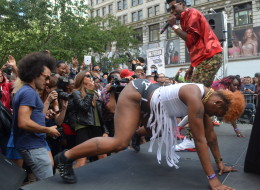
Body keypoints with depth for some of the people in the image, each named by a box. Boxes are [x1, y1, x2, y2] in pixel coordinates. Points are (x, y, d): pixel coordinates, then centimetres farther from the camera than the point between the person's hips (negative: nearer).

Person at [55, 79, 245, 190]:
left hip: (148, 95, 10)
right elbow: (200, 139, -30)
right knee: (120, 142, -22)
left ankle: (136, 136, 57)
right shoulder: (196, 100, -30)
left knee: (162, 132, 28)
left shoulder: (207, 96, -1)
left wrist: (220, 162, 8)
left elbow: (210, 133, 5)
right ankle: (66, 157, -14)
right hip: (136, 94, -10)